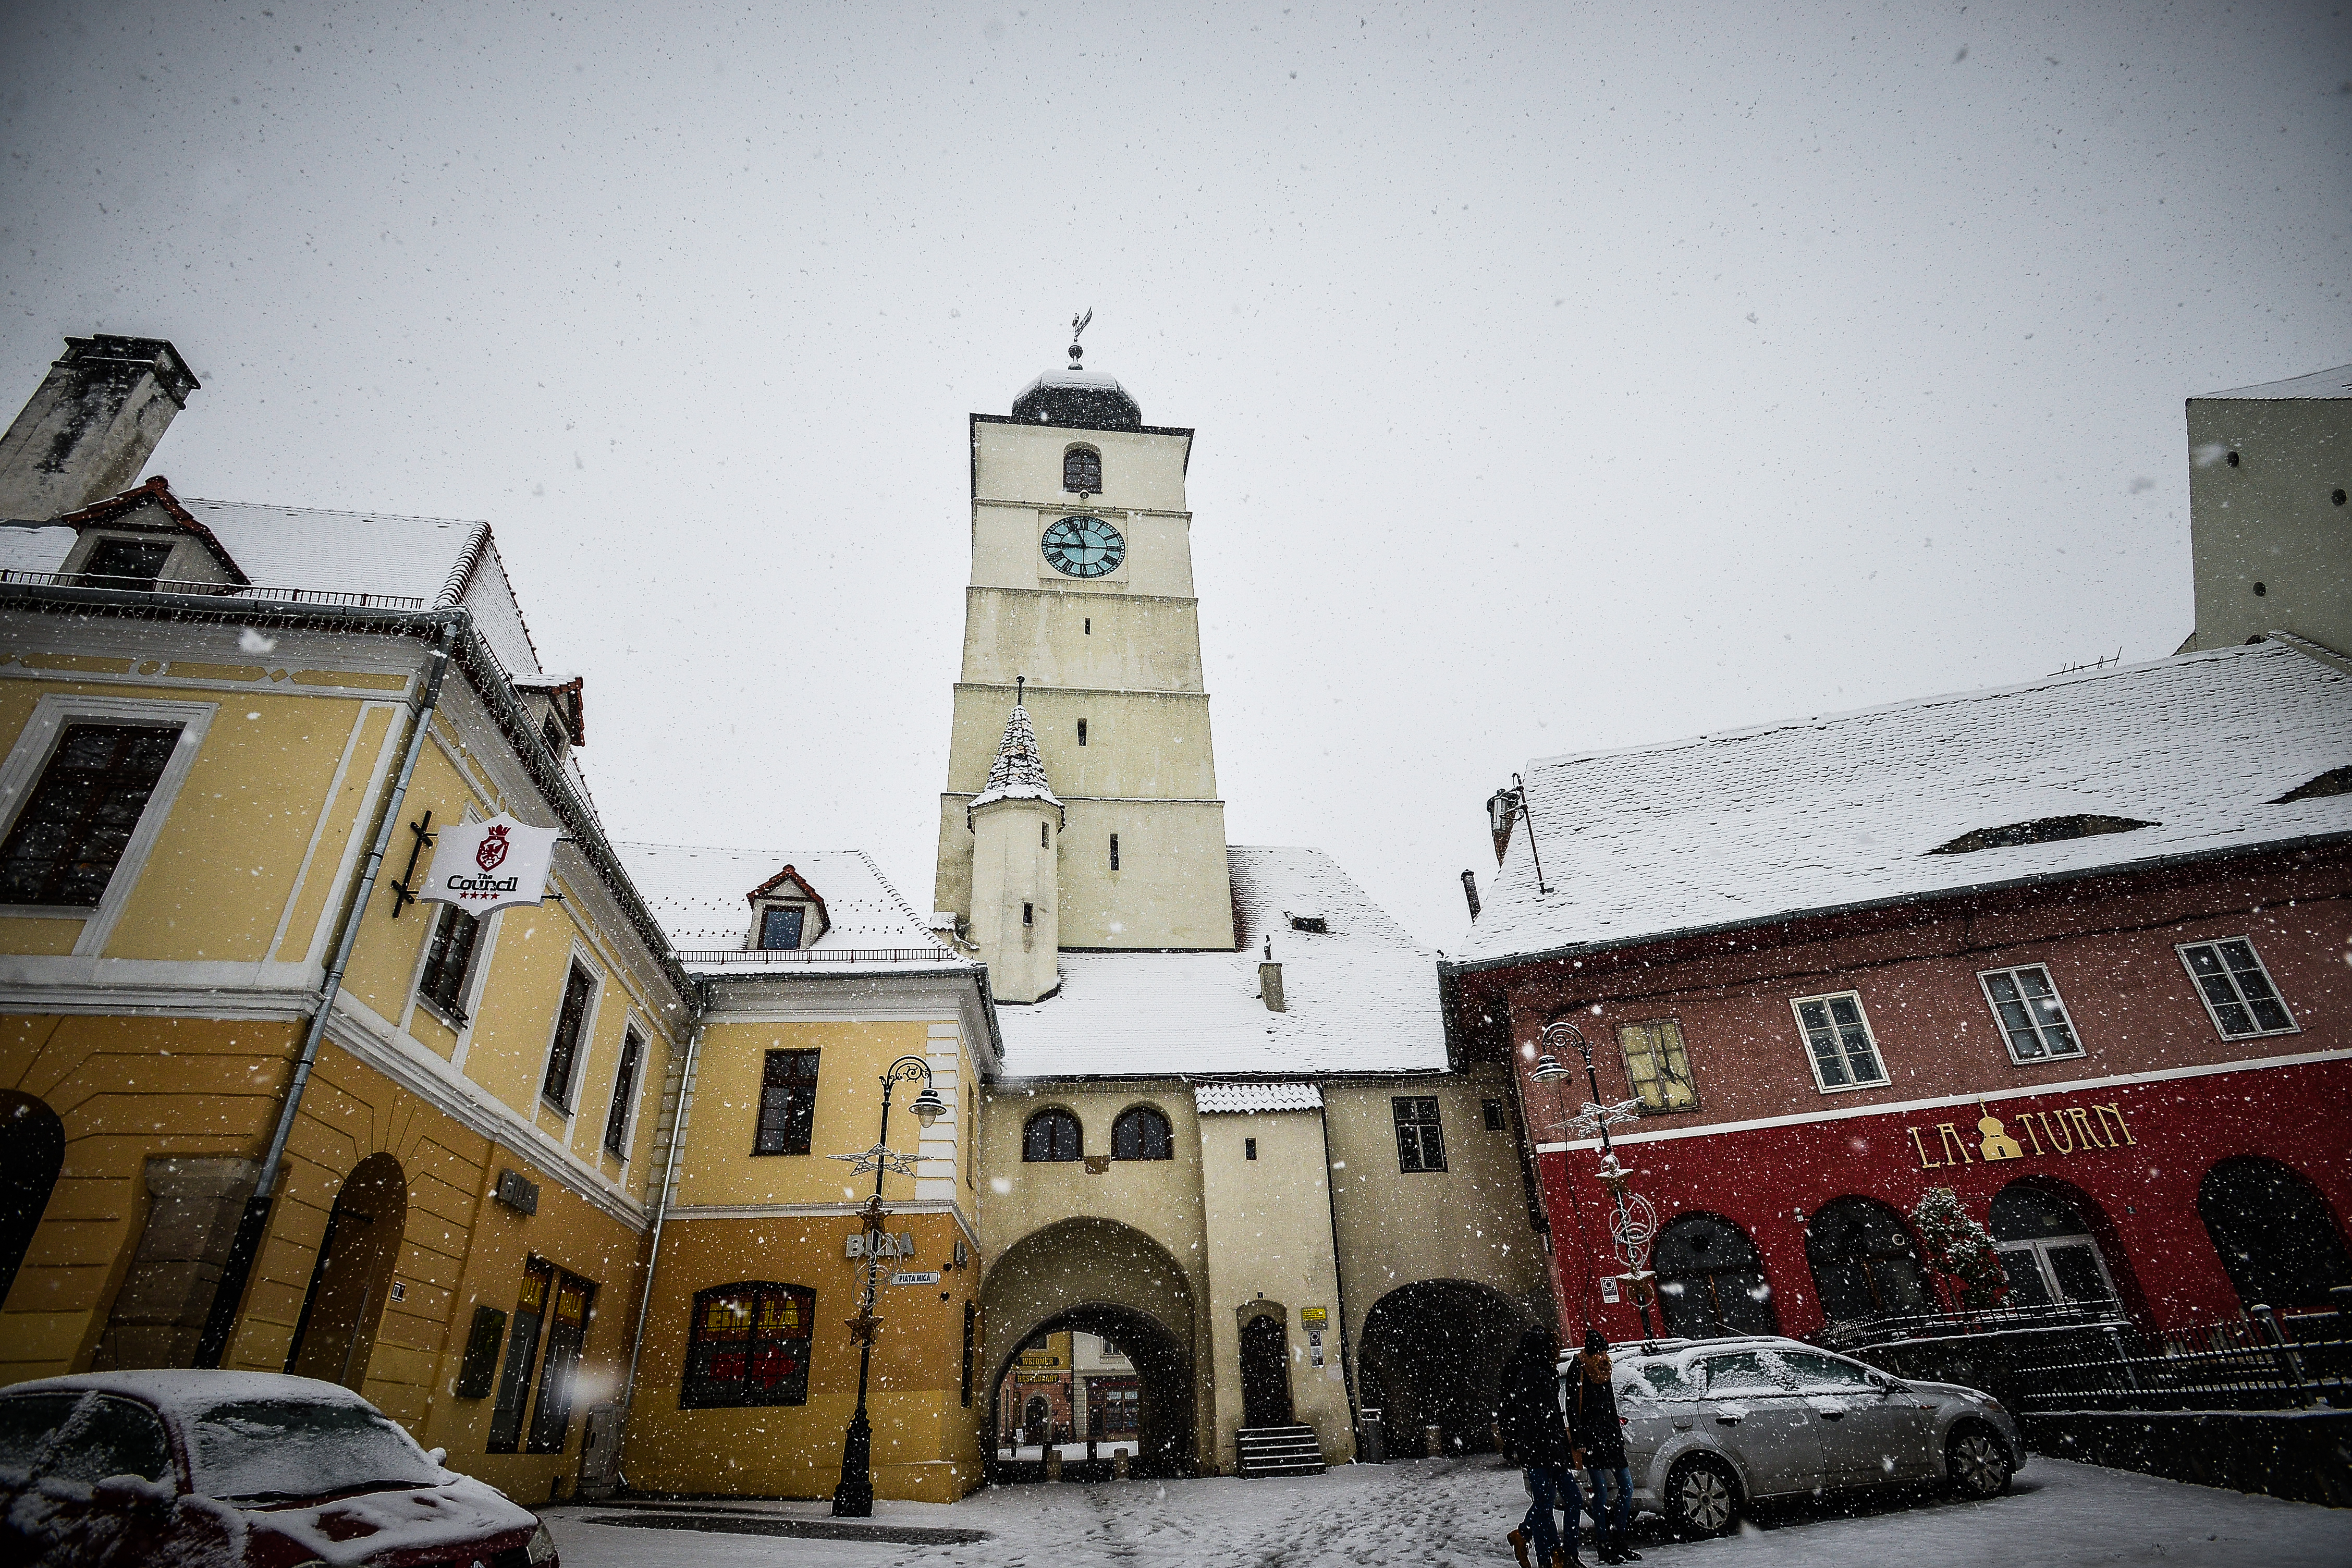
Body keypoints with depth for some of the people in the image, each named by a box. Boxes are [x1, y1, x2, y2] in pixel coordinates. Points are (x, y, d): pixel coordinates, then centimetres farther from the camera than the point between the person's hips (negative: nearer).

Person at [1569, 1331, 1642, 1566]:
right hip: (1591, 1440, -8)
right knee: (1601, 1491, -5)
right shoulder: (1579, 1372, -9)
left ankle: (1622, 1541, 18)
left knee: (1626, 1487, 6)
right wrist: (1579, 1444, -14)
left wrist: (1619, 1436, 19)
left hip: (1610, 1439, 8)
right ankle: (1603, 1545, 5)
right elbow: (1573, 1412, -11)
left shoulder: (1604, 1373, 14)